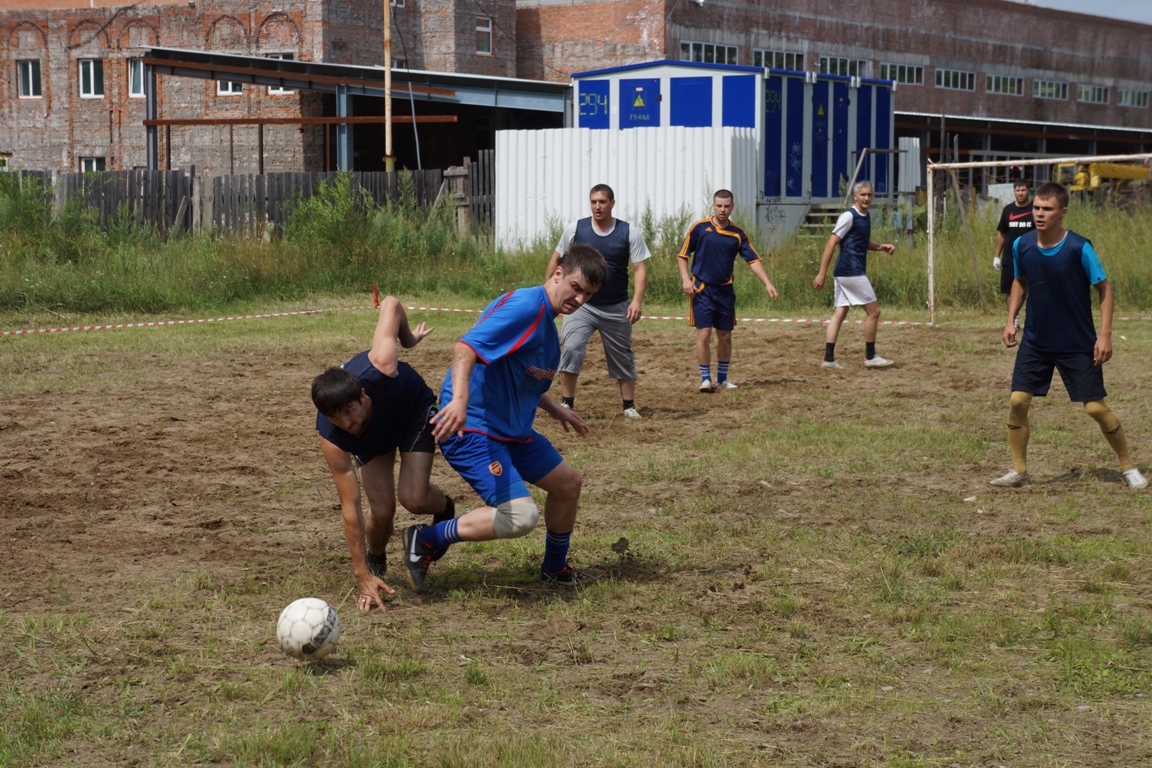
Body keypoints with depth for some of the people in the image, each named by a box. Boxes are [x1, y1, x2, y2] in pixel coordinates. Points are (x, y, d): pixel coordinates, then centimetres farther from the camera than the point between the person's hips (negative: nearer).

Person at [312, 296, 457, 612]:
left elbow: (390, 303, -30)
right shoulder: (331, 438, -39)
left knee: (413, 498, -21)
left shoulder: (379, 370, -45)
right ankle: (376, 562, 19)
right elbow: (350, 507, -35)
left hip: (415, 411, -1)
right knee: (381, 510, -17)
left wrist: (408, 337, -9)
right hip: (371, 438, 1)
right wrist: (363, 578, -35)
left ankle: (445, 509, 17)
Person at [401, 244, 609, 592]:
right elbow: (466, 346, -32)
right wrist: (459, 398, -47)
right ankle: (427, 540, -7)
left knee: (568, 482, 18)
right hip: (471, 428, -11)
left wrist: (557, 411, 31)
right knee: (521, 515, -22)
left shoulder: (547, 322, 14)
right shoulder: (526, 305, -18)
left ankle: (554, 568, 40)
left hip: (512, 427, 11)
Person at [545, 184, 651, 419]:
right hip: (581, 304, -1)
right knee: (570, 349, -18)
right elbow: (557, 258, 7)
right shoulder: (575, 229, -4)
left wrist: (637, 300, -20)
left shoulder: (630, 232, -6)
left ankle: (629, 406, 24)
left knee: (623, 358, 10)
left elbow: (640, 268, -7)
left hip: (617, 308, 1)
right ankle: (566, 404, -9)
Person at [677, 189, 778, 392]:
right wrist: (686, 279, -10)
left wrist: (767, 283, -11)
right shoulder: (700, 228, -3)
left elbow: (753, 260, 0)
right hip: (702, 289, -3)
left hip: (725, 291, 3)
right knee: (704, 333, -8)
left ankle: (722, 378, 21)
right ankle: (705, 378, 1)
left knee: (725, 336, 8)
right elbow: (682, 255, 2)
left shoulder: (738, 234, 4)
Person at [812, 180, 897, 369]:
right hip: (851, 272, -9)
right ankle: (870, 357, 6)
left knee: (839, 314, 4)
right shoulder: (848, 217, -11)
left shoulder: (865, 217, 15)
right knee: (873, 310, -2)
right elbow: (831, 244, -14)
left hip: (844, 274, 9)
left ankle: (828, 358, 2)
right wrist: (822, 274, -16)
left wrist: (881, 246, 11)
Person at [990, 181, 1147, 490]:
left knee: (1096, 407, -3)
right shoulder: (1022, 245, -6)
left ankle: (1128, 467, 17)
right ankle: (1018, 471, 8)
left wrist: (1105, 334, -14)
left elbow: (1104, 287, -9)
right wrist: (1011, 319, 5)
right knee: (1018, 401, -7)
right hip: (1035, 341, 3)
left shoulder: (1079, 248, -17)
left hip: (1078, 344, -3)